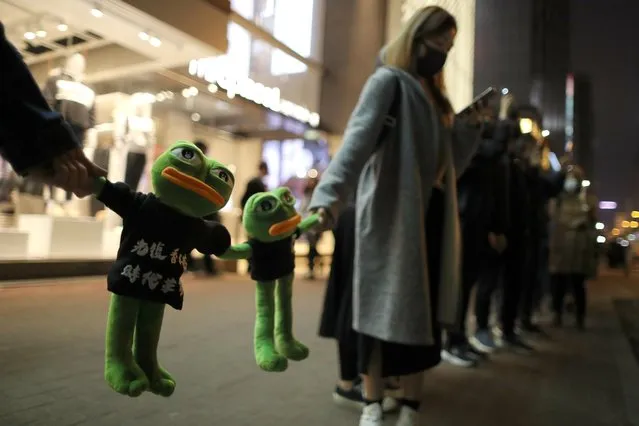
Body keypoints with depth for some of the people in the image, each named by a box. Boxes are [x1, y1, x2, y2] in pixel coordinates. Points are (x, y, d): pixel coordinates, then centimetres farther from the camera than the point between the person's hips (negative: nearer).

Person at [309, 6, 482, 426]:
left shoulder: (434, 95, 21)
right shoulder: (388, 81, -2)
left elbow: (452, 165, 22)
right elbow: (358, 138, -21)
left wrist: (470, 127, 6)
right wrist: (331, 193, -37)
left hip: (432, 214, 7)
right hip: (392, 213, -7)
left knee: (424, 310, 7)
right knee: (386, 309, -1)